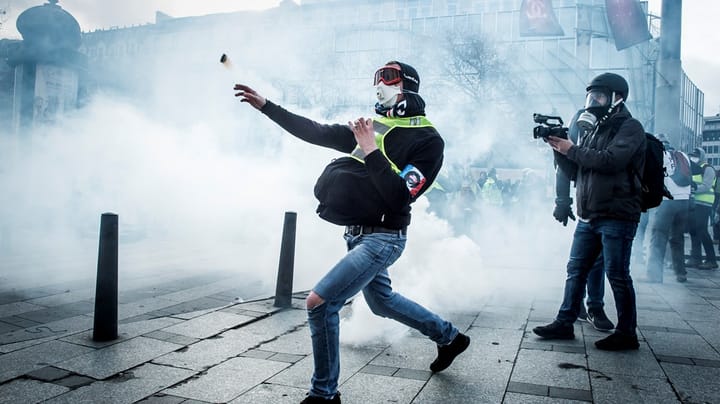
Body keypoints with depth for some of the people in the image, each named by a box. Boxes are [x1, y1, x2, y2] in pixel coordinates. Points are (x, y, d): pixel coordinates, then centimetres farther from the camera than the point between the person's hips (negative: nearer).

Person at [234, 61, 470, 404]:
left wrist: (371, 151, -24)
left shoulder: (428, 140, -13)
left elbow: (399, 196, -22)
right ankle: (450, 337, 45)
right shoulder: (373, 127, 8)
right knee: (381, 302, 24)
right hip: (357, 234, 9)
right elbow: (317, 133, 7)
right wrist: (265, 105, 5)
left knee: (319, 302, -15)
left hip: (382, 238, -8)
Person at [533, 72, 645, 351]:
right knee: (576, 270, 9)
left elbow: (611, 161, -22)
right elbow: (574, 173, 16)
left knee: (617, 275, -2)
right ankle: (564, 323, 17)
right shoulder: (591, 130, 18)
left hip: (617, 217, -7)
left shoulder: (630, 127, -4)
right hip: (588, 217, 7)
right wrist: (559, 149, 1)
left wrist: (572, 150, -14)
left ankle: (627, 334, 10)